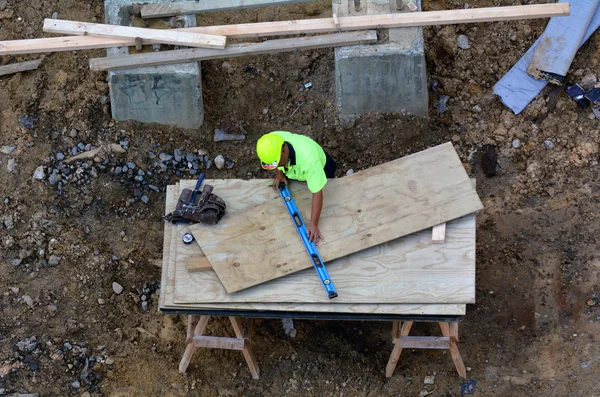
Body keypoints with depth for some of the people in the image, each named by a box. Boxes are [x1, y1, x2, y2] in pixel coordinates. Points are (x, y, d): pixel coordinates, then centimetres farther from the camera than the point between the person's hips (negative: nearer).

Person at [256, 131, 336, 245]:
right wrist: (279, 173, -20)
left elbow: (317, 192, -45)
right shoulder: (271, 141, -36)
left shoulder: (308, 158, -51)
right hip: (293, 170, 4)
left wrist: (313, 224, -47)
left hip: (320, 168, -3)